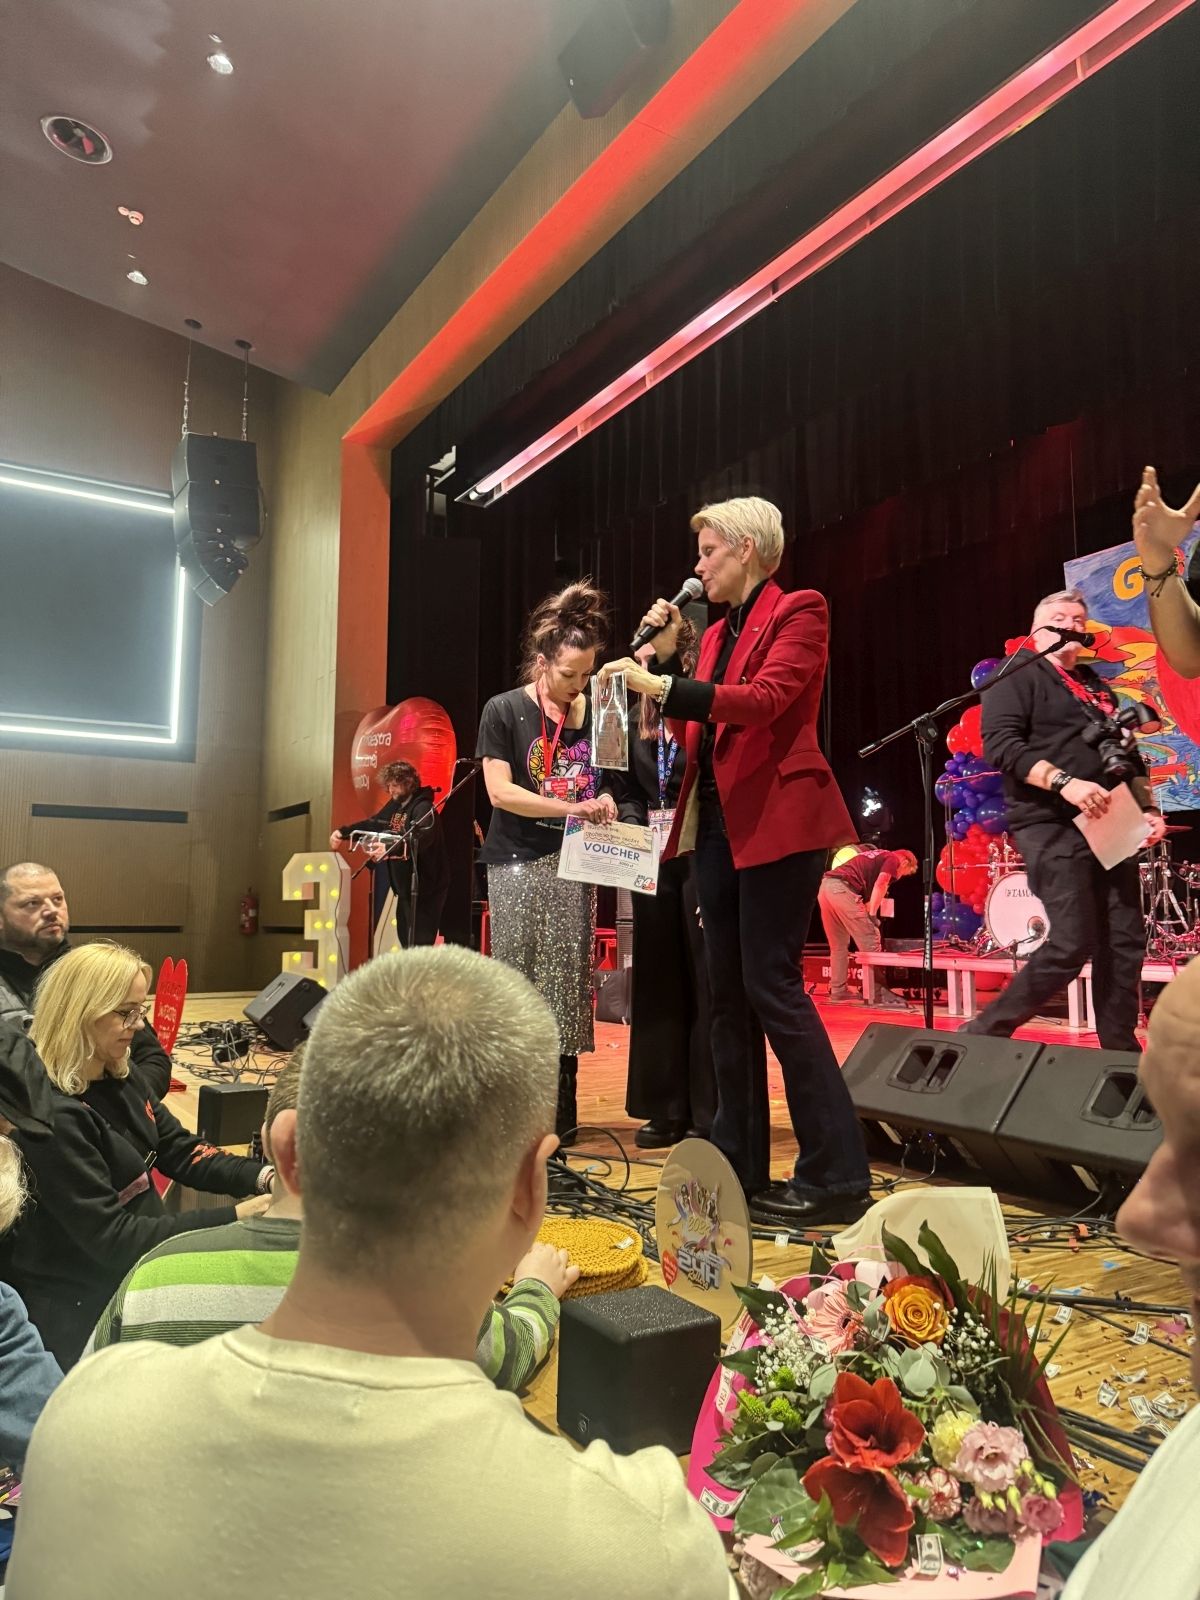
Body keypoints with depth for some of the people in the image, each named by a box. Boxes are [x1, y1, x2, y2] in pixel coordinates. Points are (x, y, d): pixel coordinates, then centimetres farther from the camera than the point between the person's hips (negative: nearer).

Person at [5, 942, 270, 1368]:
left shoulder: (120, 1081, 3)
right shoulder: (53, 1116, -24)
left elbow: (182, 1151, 4)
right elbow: (108, 1237, -24)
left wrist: (264, 1178, -13)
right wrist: (232, 1219, -29)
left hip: (130, 1281, 8)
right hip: (79, 1313, -8)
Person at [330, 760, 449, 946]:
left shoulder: (423, 807, -18)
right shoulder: (395, 805, 11)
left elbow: (422, 838, -36)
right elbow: (373, 824, 22)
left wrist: (389, 849, -51)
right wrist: (343, 832, 6)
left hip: (425, 887, -9)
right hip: (405, 886, 9)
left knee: (420, 944, -13)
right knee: (406, 940, 14)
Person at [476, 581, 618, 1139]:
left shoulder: (595, 714, 7)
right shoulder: (504, 710, -2)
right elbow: (500, 792, -10)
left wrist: (605, 803, -5)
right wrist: (570, 807, -18)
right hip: (519, 862, -3)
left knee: (568, 981, 3)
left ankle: (561, 1107, 11)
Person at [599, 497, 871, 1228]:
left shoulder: (799, 611, -3)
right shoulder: (719, 632, 20)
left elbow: (766, 698, -19)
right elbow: (698, 725, 15)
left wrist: (664, 685, -23)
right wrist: (665, 654, 8)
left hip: (778, 818, -8)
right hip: (720, 820, 9)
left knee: (772, 987, -10)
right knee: (728, 991, 9)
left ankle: (837, 1176, 1)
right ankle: (740, 1166, 18)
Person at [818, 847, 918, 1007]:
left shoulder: (874, 857, 35)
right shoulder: (893, 859, 10)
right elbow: (880, 884, -6)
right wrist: (872, 914, -5)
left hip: (826, 885, 9)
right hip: (842, 888, -9)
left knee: (838, 945, 18)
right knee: (870, 943, -2)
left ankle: (838, 991, 21)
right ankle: (877, 993, 0)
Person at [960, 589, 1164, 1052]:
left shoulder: (1097, 688, 23)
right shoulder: (1019, 676, 0)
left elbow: (1129, 757, 26)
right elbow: (1000, 744, -15)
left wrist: (1148, 808, 11)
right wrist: (1063, 782, -25)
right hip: (1051, 826, -8)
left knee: (1125, 942, 4)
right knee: (1072, 943, -15)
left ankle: (1121, 1054, 13)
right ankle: (986, 1032, -4)